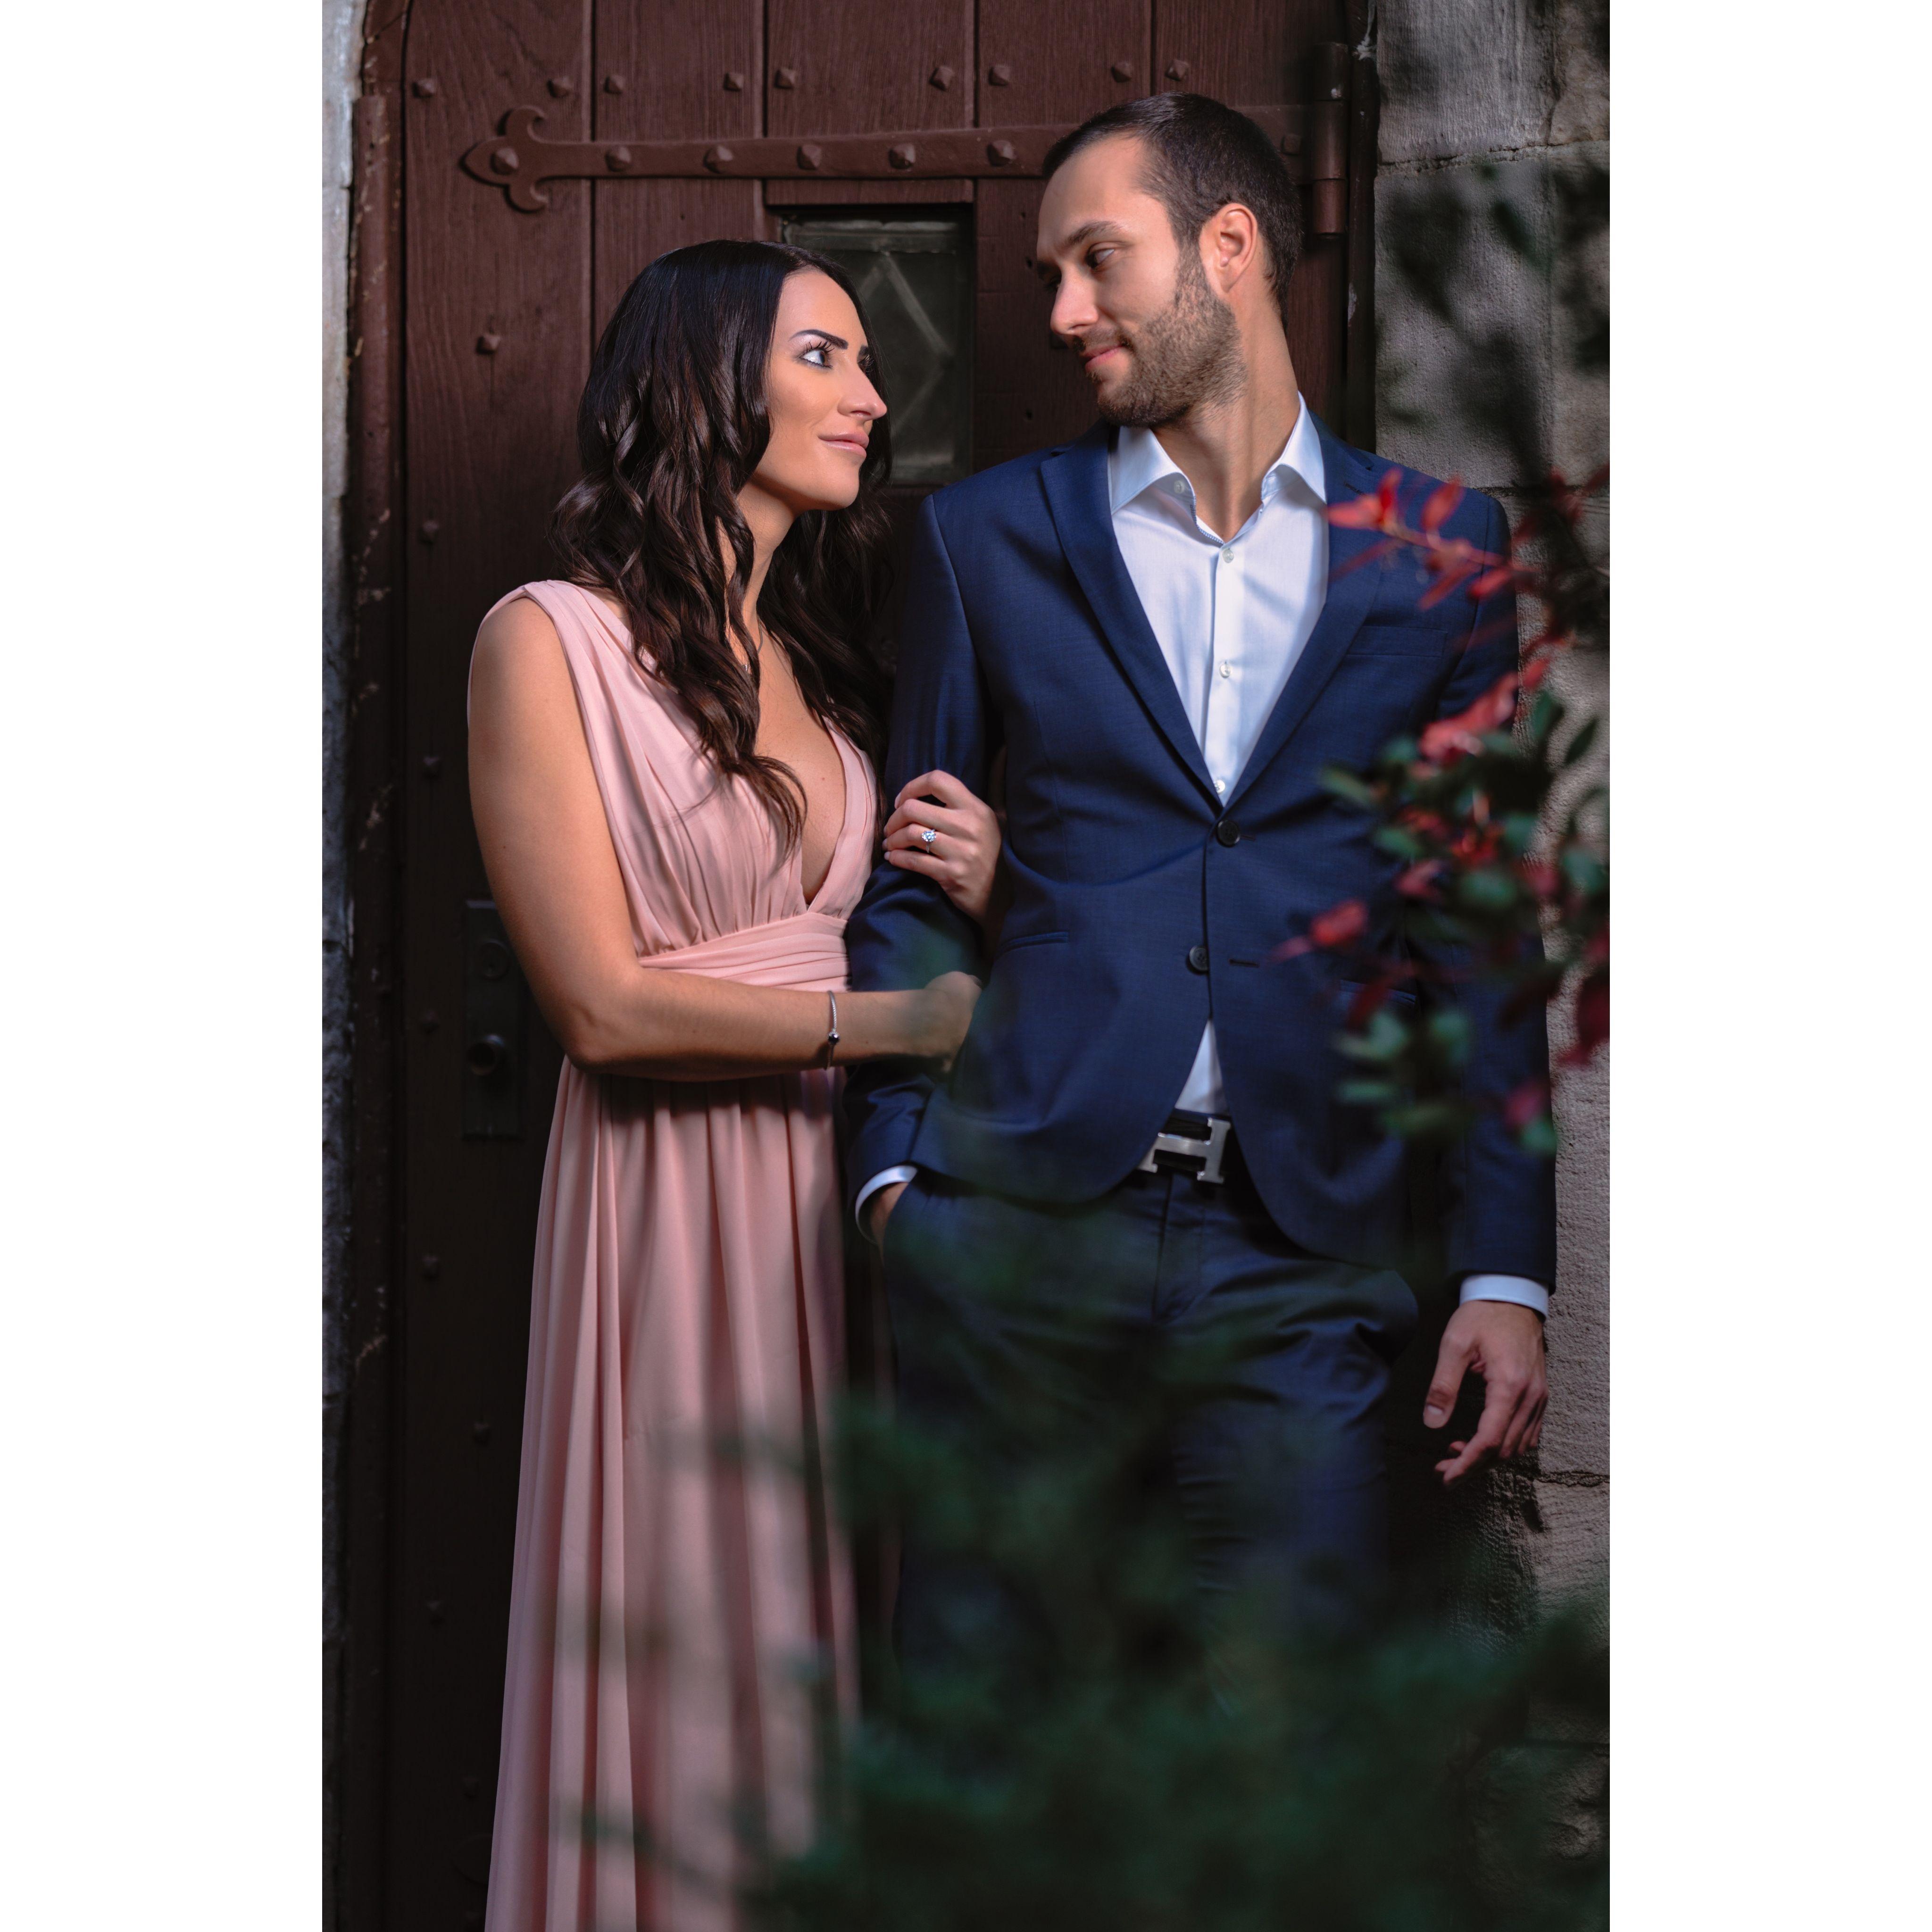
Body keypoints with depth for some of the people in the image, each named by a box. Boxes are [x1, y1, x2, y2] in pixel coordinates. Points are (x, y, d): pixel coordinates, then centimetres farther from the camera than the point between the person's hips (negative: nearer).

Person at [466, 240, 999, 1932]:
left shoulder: (819, 655, 15)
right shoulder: (551, 643, -6)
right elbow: (606, 1005, -12)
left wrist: (962, 897, -4)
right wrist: (894, 1020, -10)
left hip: (839, 1193, 6)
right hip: (673, 1207, -6)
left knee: (822, 1643, 8)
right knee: (689, 1659, 0)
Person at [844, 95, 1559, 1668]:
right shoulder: (990, 537, 10)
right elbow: (910, 884, 13)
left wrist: (1508, 1268, 2)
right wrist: (896, 1166, 1)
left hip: (1301, 1254, 0)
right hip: (1018, 1223, 1)